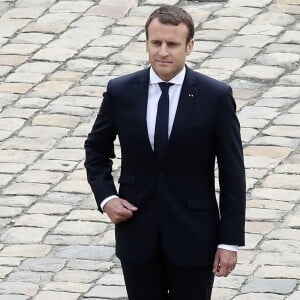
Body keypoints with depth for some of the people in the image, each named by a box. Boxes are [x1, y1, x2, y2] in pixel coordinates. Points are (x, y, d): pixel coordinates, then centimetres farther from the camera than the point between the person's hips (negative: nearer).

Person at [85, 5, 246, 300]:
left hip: (193, 235, -2)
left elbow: (232, 173, -5)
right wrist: (106, 197, -4)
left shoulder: (216, 97, -9)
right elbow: (96, 150, 14)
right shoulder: (120, 92, -2)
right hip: (137, 231, 2)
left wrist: (230, 241, -7)